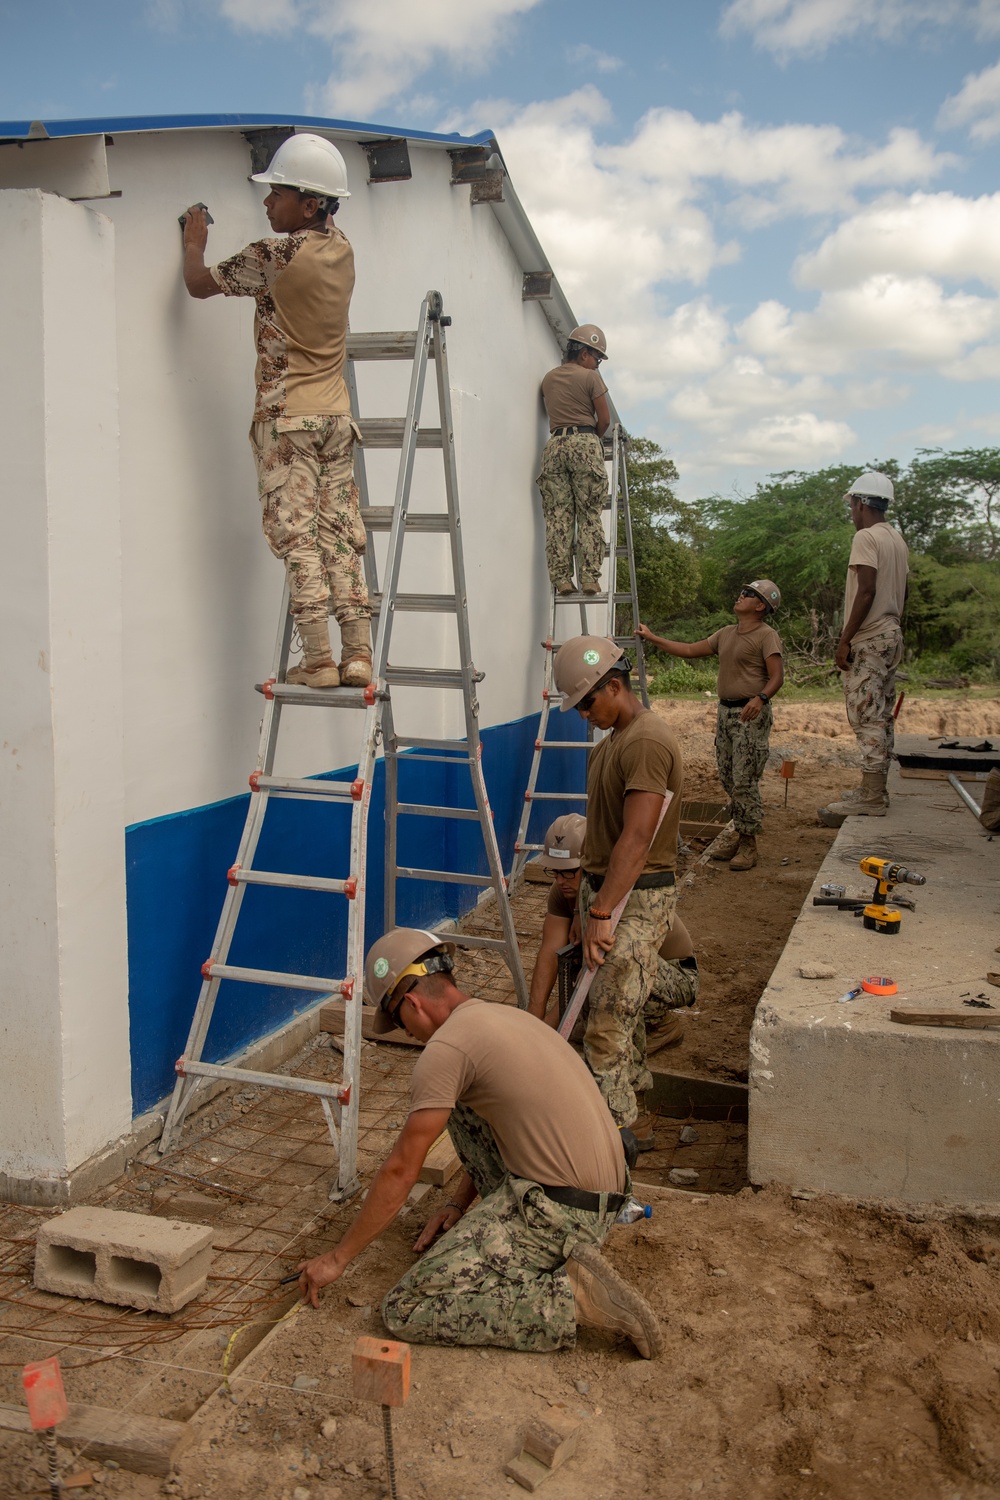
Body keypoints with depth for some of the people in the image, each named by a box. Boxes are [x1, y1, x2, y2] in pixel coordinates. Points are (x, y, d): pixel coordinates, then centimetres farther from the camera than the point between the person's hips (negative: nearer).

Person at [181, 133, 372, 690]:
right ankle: (358, 655, 3)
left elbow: (199, 284, 0)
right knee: (341, 536, 5)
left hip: (287, 416, -6)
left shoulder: (274, 256, -12)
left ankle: (318, 660, -10)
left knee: (298, 538, -6)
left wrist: (194, 242, 17)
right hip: (336, 414, 6)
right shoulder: (342, 250, 7)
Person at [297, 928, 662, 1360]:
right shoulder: (506, 1016, 15)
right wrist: (458, 1204, 25)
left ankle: (572, 1297, -10)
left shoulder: (447, 1046, -12)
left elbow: (400, 1172, -8)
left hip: (553, 1210, -9)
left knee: (406, 1312, -7)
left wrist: (337, 1257, 3)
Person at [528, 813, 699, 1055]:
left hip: (677, 976, -7)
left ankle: (663, 1025, -7)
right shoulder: (564, 889, -12)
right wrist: (534, 1019, -28)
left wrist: (548, 1026, -37)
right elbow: (551, 951, -19)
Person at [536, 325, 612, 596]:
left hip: (555, 445, 4)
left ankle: (561, 578, -7)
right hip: (585, 443, -4)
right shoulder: (590, 377, 1)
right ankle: (589, 578, -9)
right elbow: (604, 419, 1)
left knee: (557, 516, -1)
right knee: (590, 515, -3)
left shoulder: (549, 378, 17)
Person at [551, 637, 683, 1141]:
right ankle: (635, 1108, 31)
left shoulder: (646, 742, -20)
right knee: (622, 1010, 18)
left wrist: (601, 914, -27)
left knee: (607, 1025, -7)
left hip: (636, 900, -10)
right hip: (607, 890, 10)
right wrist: (592, 902, 21)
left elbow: (636, 840, -26)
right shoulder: (614, 739, 13)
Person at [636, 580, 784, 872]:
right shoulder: (726, 634, 17)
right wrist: (652, 638, 17)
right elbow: (690, 650, 20)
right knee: (728, 779, 10)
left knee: (744, 781, -8)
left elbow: (777, 676, -16)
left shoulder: (766, 635, -7)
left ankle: (748, 844, 0)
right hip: (725, 711, 8)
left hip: (751, 714, -8)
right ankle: (740, 831, 22)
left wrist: (760, 698, -35)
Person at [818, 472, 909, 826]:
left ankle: (871, 797, -9)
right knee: (880, 717, 12)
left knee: (867, 716, -9)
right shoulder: (898, 540, 15)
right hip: (892, 634, 9)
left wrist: (845, 639, -19)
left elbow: (867, 591, -20)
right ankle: (875, 790, 19)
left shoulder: (866, 537, -12)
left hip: (868, 639, -9)